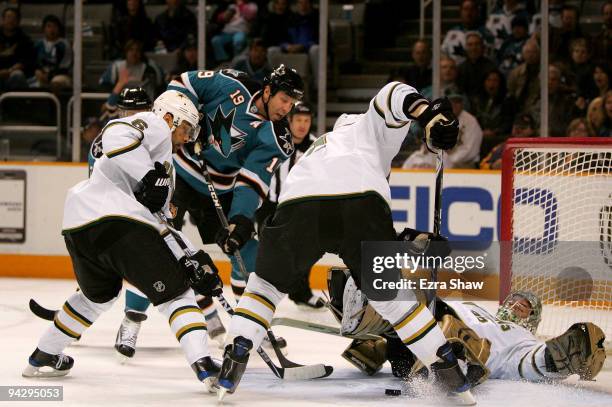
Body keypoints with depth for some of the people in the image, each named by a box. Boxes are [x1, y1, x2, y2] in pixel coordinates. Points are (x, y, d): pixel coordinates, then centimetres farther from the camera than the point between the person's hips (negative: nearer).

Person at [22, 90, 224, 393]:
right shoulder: (153, 125, 9)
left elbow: (161, 225, 32)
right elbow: (116, 135, -13)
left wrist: (193, 260, 23)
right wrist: (149, 178, -15)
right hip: (119, 220, -9)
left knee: (98, 294, 34)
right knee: (175, 293, -3)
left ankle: (44, 357, 41)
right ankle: (203, 365, -17)